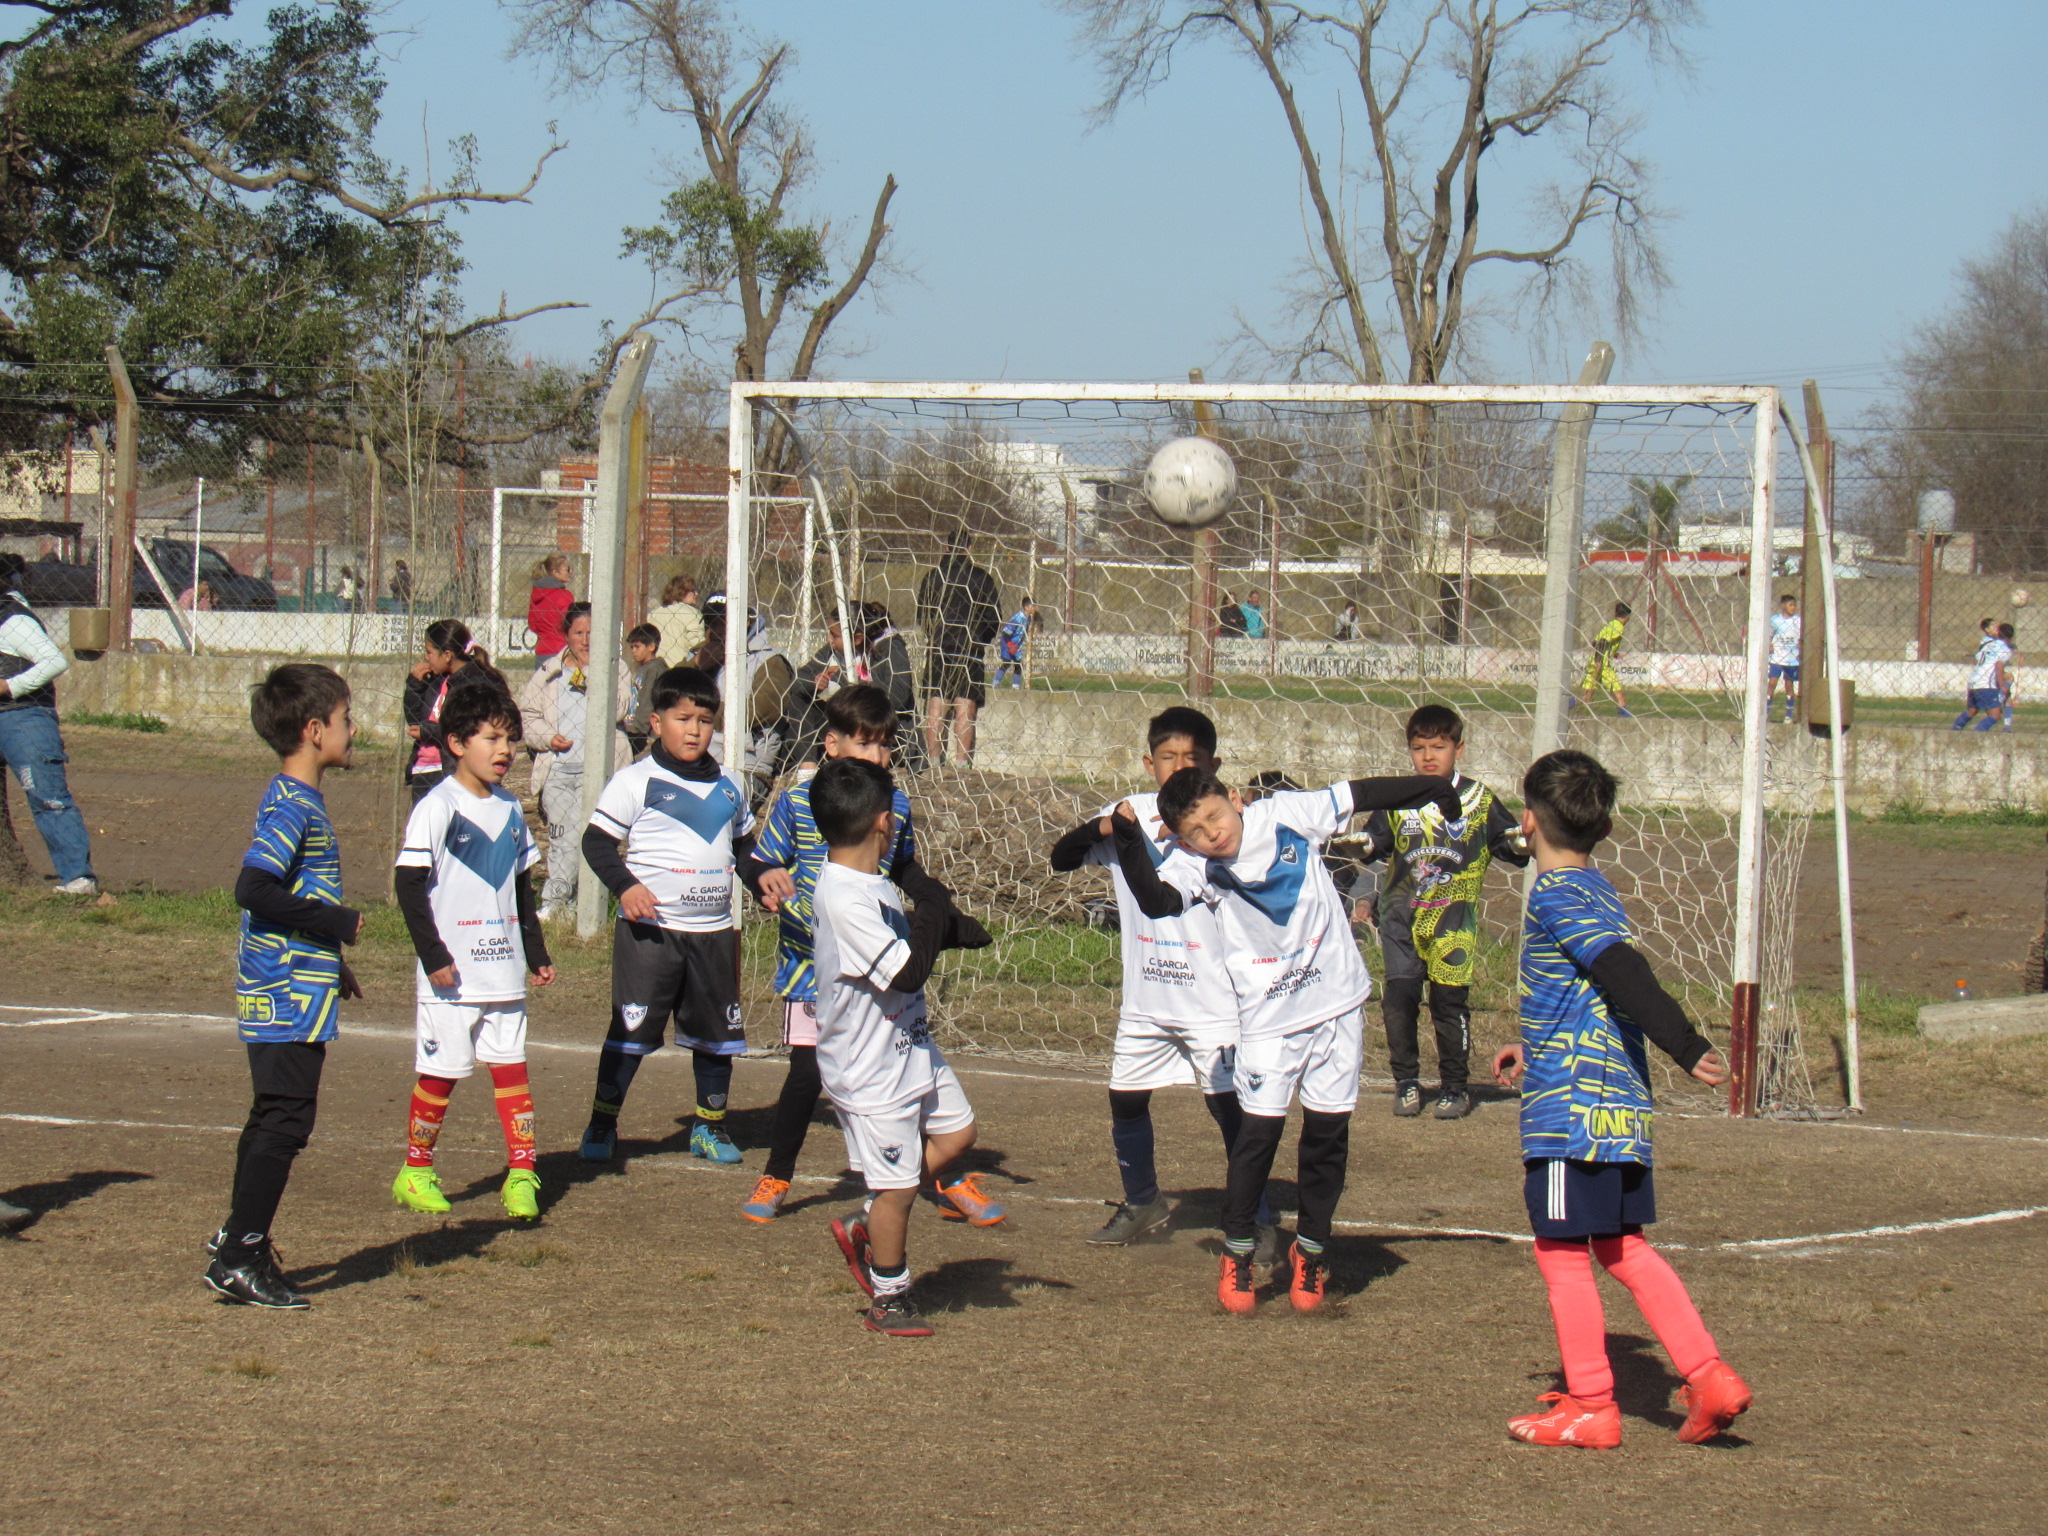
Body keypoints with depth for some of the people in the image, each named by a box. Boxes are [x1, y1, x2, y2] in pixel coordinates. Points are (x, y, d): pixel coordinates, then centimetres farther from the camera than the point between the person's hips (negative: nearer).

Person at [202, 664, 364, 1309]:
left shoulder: (298, 801, 15)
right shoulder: (292, 807, -16)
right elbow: (252, 889, -26)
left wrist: (331, 961, 24)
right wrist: (336, 924, -19)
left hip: (281, 994, 10)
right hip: (291, 1000, -10)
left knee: (272, 1121, 16)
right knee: (284, 1122, -7)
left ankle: (239, 1242, 24)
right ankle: (239, 1259, -5)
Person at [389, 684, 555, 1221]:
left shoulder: (510, 808, 11)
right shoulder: (438, 807, -10)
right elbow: (408, 885, -12)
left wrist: (537, 953, 17)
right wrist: (434, 956, -16)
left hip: (503, 970, 5)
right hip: (451, 974, -5)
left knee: (510, 1068, 2)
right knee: (439, 1073, 3)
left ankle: (522, 1174, 2)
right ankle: (416, 1173, 17)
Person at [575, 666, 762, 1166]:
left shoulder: (728, 787, 12)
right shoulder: (636, 782, -5)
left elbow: (743, 845, 26)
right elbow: (597, 841, -7)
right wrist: (625, 885, -21)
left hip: (714, 931, 5)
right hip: (650, 929, -5)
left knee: (718, 1031, 10)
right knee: (632, 1031, -5)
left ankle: (710, 1126, 25)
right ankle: (602, 1125, 7)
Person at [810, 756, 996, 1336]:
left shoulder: (874, 884, 3)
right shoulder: (843, 899, -28)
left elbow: (907, 939, 20)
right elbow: (906, 972, -31)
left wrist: (947, 927, 1)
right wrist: (932, 907, -19)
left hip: (910, 1047, 10)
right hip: (872, 1068, -10)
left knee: (955, 1131, 22)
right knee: (897, 1184, 2)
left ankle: (866, 1230, 30)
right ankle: (889, 1302, 20)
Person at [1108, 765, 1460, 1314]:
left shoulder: (1288, 815, -6)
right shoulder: (1194, 865, -11)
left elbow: (1359, 795, 2)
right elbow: (1158, 901, -29)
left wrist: (1433, 790, 3)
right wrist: (1128, 841, -42)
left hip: (1336, 1000, 2)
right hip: (1267, 1016, -2)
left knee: (1328, 1129, 6)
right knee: (1260, 1129, -9)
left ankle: (1310, 1252, 21)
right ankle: (1237, 1254, 6)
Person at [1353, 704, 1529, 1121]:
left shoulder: (1480, 801, 4)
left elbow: (1514, 847, 8)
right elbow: (1371, 848, 15)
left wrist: (1522, 844, -15)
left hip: (1454, 919, -2)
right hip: (1401, 917, 2)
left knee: (1450, 1001, -3)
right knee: (1399, 999, -5)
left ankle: (1455, 1086, 12)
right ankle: (1406, 1082, 11)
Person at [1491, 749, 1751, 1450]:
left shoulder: (1556, 895, -13)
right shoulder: (1597, 890, 14)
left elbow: (1626, 975, -25)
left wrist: (1688, 1049, -32)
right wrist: (1533, 1049, 37)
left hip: (1570, 1103, -9)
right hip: (1617, 1098, 9)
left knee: (1561, 1251, 2)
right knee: (1620, 1246, 15)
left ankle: (1589, 1408, 8)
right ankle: (1706, 1374, 9)